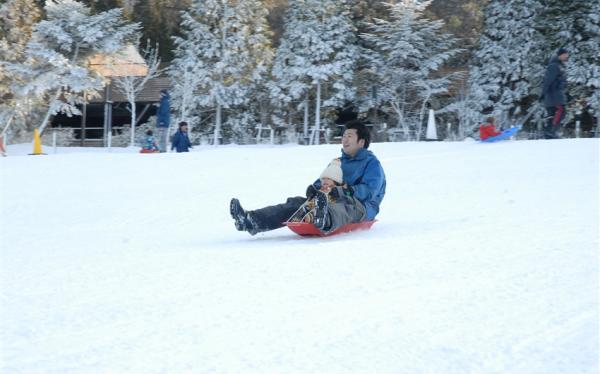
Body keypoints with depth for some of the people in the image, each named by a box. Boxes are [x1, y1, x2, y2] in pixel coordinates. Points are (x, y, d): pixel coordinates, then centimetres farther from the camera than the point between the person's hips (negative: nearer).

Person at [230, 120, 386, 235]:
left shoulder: (372, 163, 4)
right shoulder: (340, 161, 28)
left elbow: (370, 190, -13)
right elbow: (325, 181, 22)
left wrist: (345, 191, -29)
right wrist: (315, 187, -4)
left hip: (362, 208, -7)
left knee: (347, 202, -43)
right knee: (297, 202, -13)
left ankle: (327, 221, -81)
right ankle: (252, 221, -35)